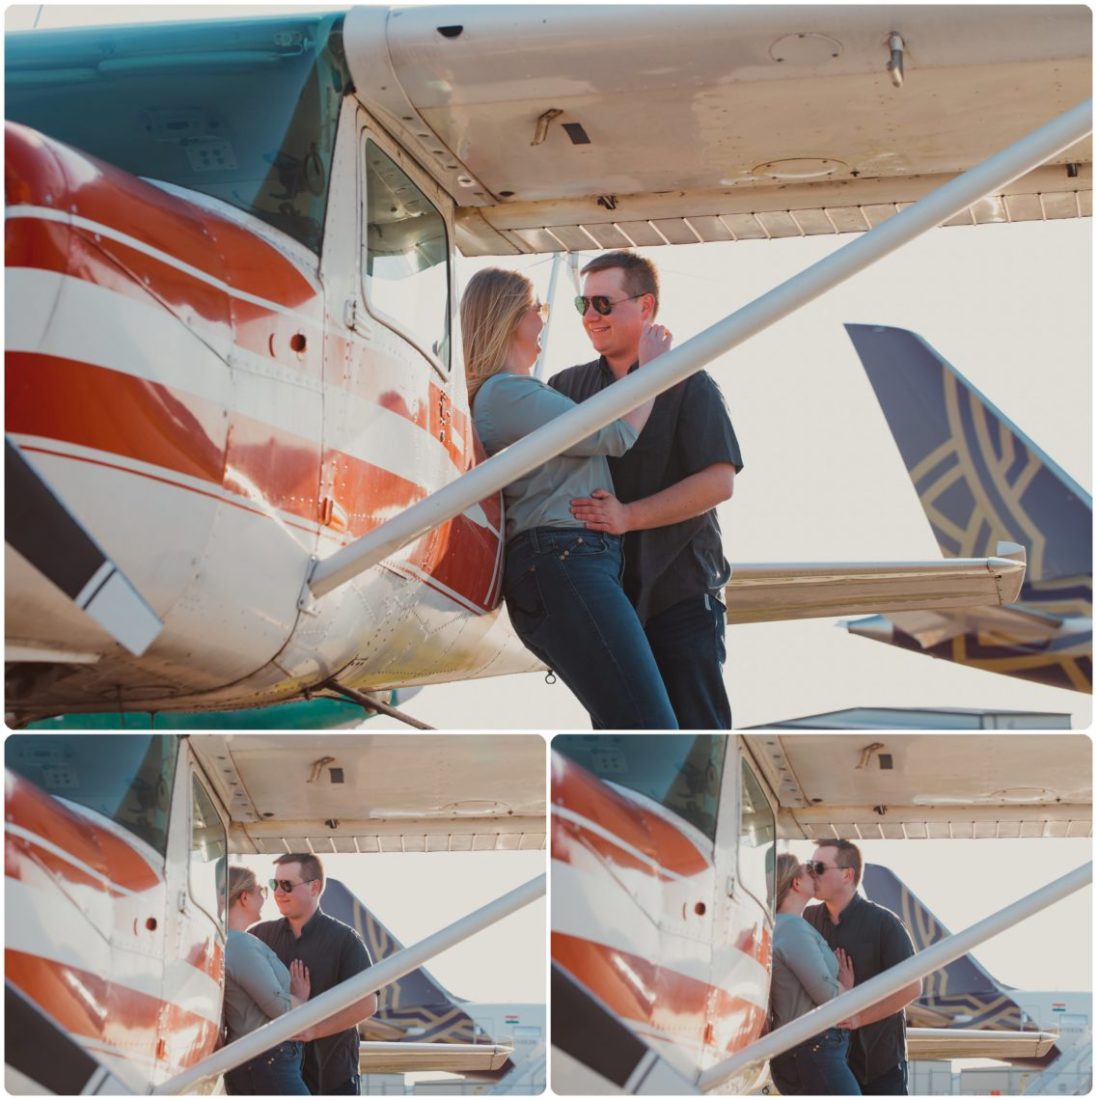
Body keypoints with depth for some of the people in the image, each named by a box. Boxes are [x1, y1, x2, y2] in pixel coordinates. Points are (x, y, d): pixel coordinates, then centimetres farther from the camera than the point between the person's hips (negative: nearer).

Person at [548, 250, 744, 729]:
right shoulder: (568, 387, 11)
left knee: (694, 730, -4)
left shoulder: (688, 384, -4)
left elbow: (719, 480, -14)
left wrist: (629, 517, -22)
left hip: (680, 594, -5)